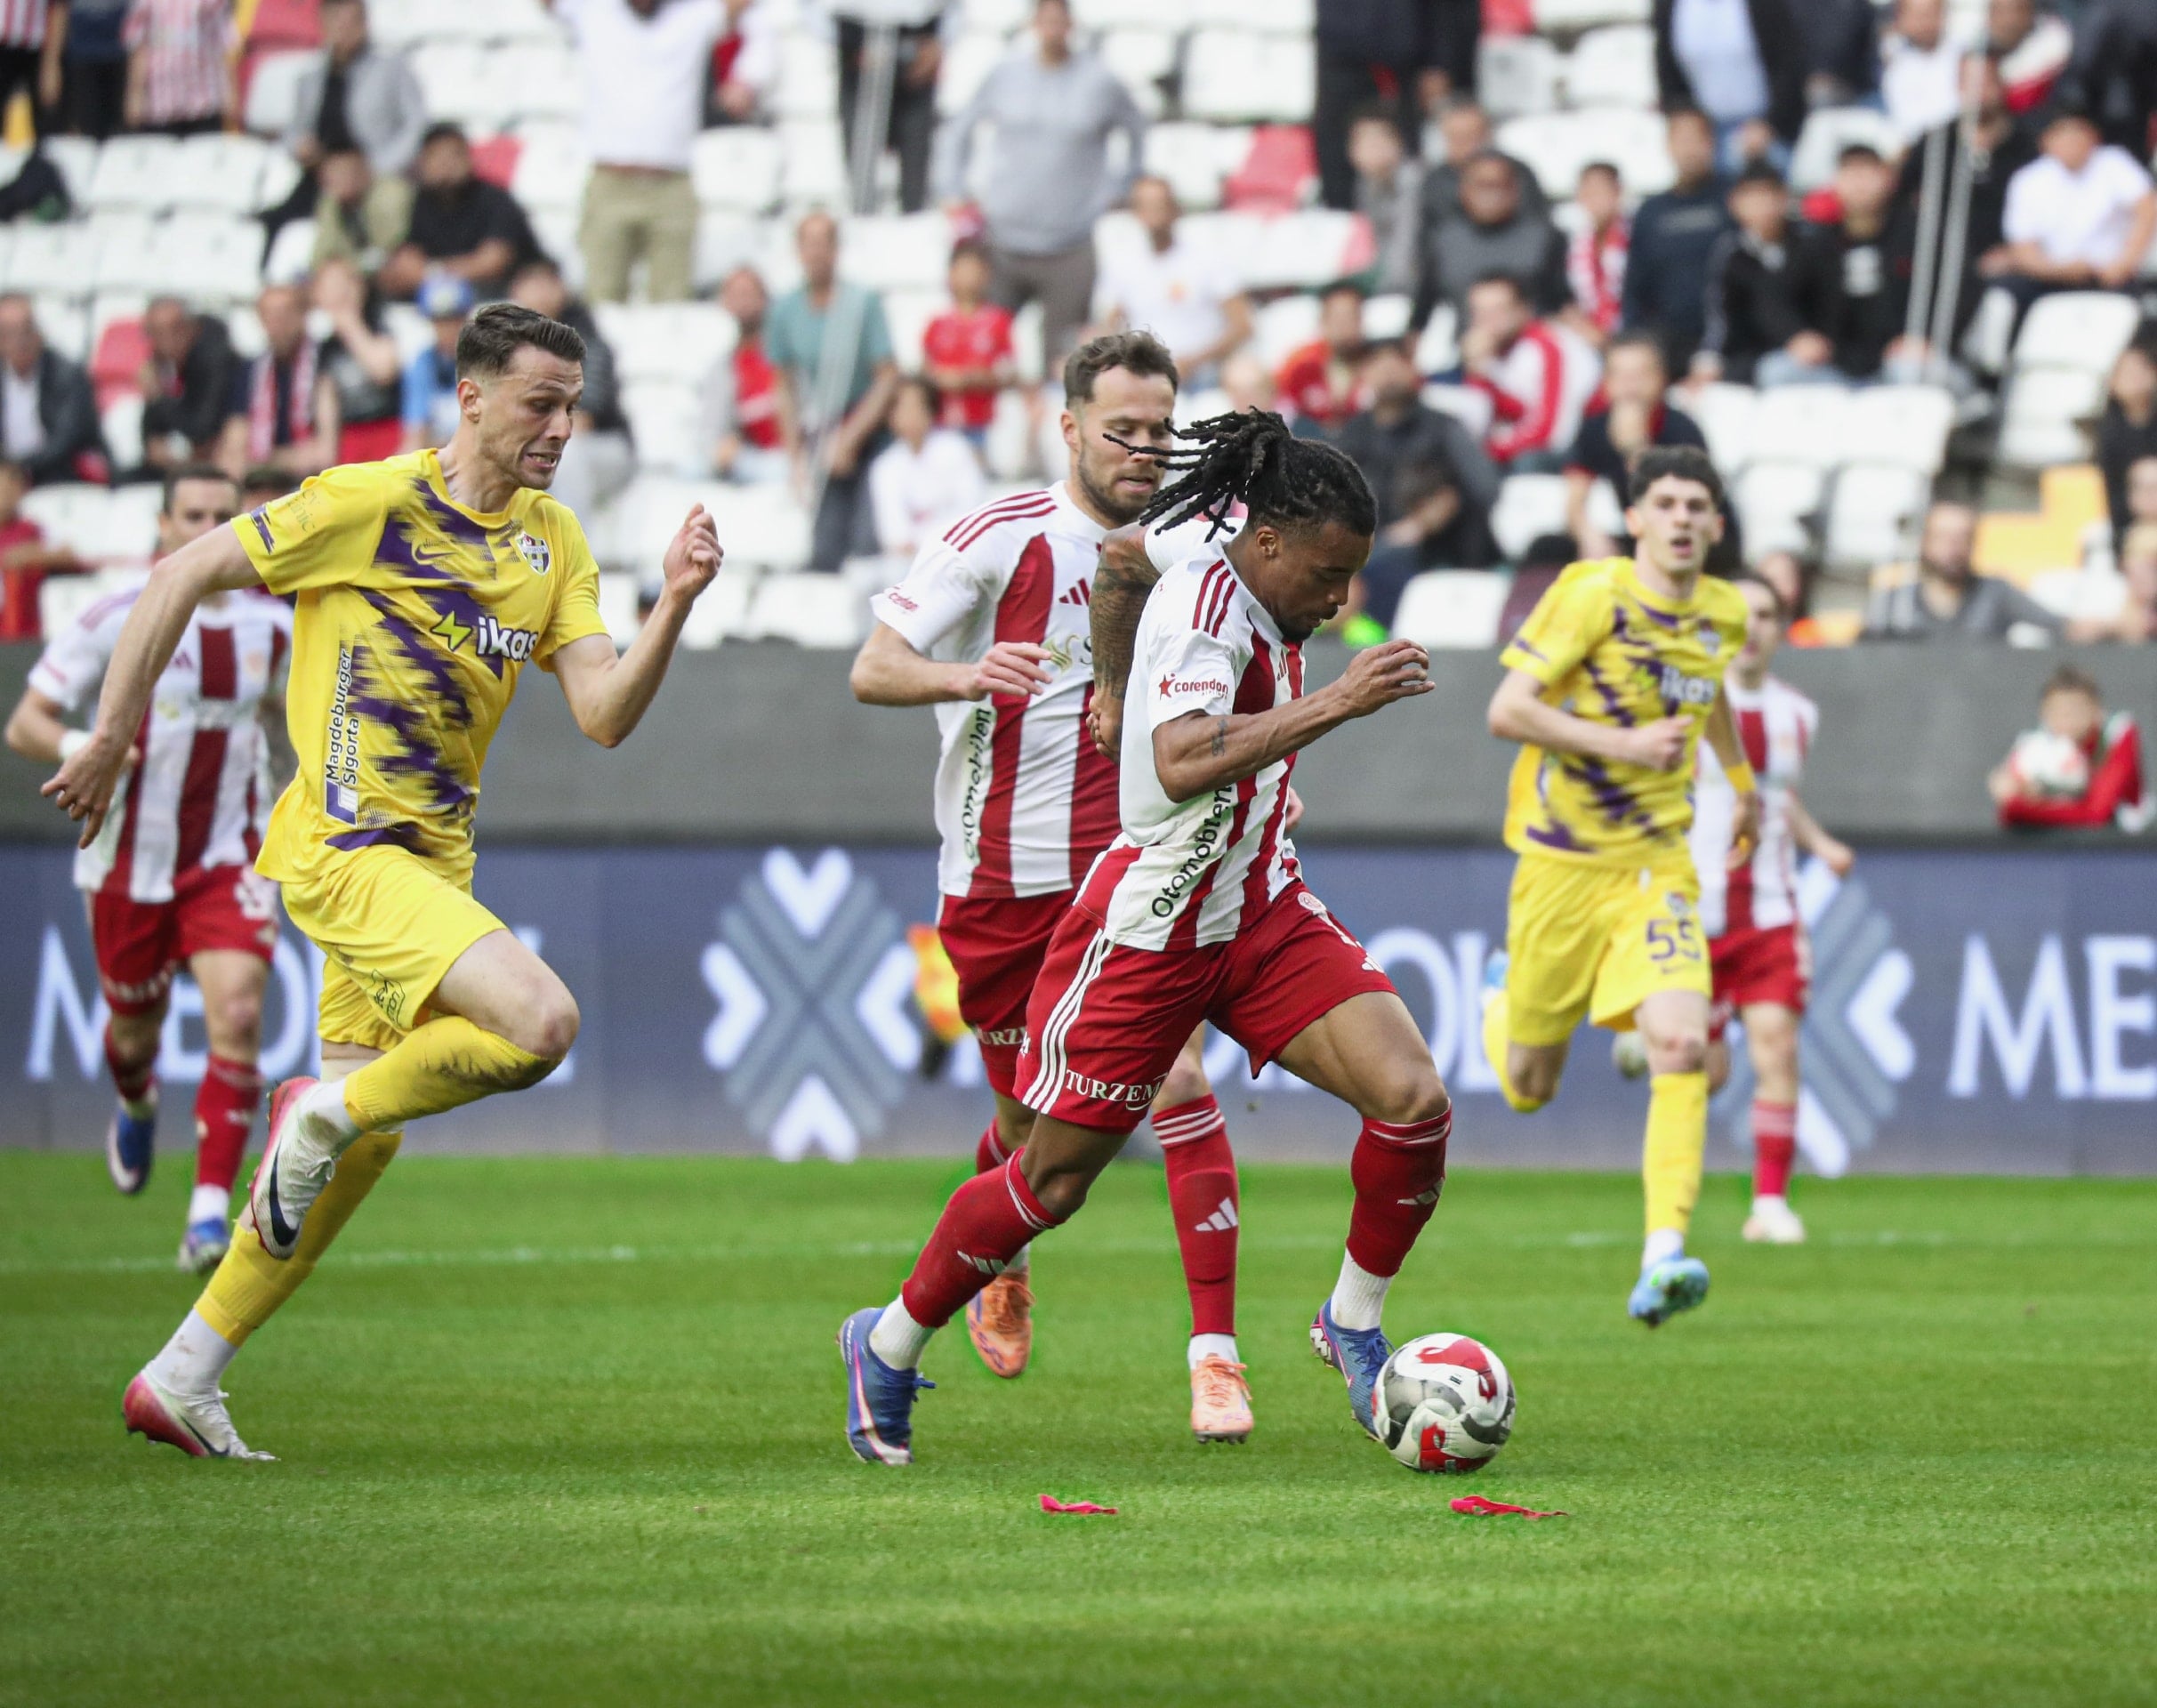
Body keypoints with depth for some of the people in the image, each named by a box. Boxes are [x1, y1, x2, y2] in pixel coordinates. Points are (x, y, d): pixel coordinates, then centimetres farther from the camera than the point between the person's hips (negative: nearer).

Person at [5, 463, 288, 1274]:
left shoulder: (272, 622, 2)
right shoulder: (114, 623, -10)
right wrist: (76, 748, -29)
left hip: (230, 862, 1)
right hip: (130, 863, -1)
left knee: (237, 1019, -20)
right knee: (135, 1029, 14)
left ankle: (211, 1211, -18)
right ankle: (136, 1107, 54)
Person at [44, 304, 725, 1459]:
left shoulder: (554, 545, 9)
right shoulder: (367, 505, -11)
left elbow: (604, 716, 0)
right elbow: (182, 578, -6)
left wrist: (675, 604, -16)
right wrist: (110, 743, -4)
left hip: (432, 858, 8)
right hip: (344, 846, -8)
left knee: (363, 1141, 11)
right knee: (542, 1024, -26)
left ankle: (181, 1381, 21)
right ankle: (326, 1107, -2)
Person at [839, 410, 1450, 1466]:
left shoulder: (1257, 600, 2)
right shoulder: (1204, 600, -24)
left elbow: (1123, 566, 21)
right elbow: (1182, 763, -40)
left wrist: (1117, 695, 30)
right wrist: (1333, 703, -41)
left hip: (1259, 915, 8)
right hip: (1148, 932, -8)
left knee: (1414, 1101, -12)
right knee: (1051, 1182, 5)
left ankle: (1353, 1324, 10)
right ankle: (890, 1345, 28)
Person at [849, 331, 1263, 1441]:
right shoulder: (1000, 539, -7)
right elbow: (873, 670, -9)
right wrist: (966, 675, -28)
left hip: (1128, 871, 2)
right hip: (999, 880, -2)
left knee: (1178, 1083, -16)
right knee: (1030, 1120, 9)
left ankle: (1215, 1353, -16)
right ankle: (1000, 1266, 45)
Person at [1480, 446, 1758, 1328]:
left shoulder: (1723, 614, 4)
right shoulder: (1593, 592, -13)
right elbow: (1506, 710, -18)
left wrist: (1742, 780, 37)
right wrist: (1624, 743, -26)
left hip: (1657, 867, 3)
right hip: (1562, 863, -3)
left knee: (1682, 1048, -22)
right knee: (1529, 1089, 12)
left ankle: (1663, 1256, -28)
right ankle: (1503, 994, 49)